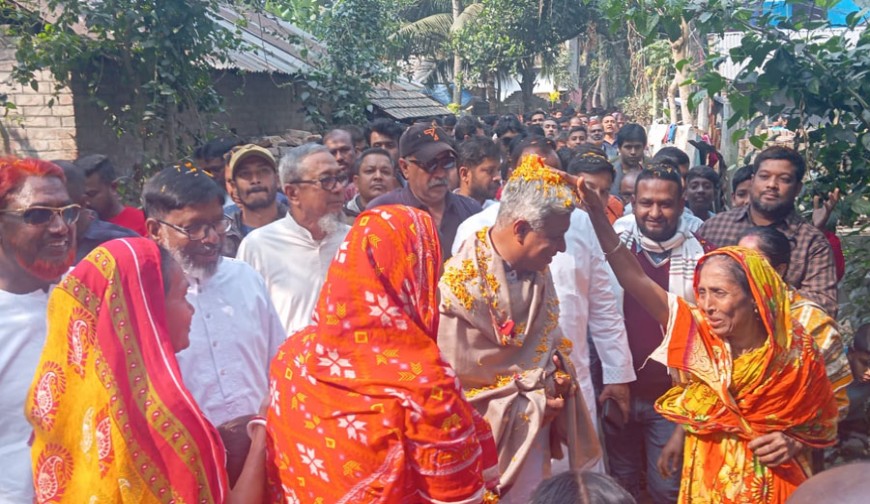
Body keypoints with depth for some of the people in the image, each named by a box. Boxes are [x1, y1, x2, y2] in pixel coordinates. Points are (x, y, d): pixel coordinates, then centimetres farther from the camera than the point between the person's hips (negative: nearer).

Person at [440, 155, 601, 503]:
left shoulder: (536, 269, -2)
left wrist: (559, 381, -6)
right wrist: (530, 406, -14)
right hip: (490, 439, -6)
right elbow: (455, 385, -18)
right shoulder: (460, 286, -24)